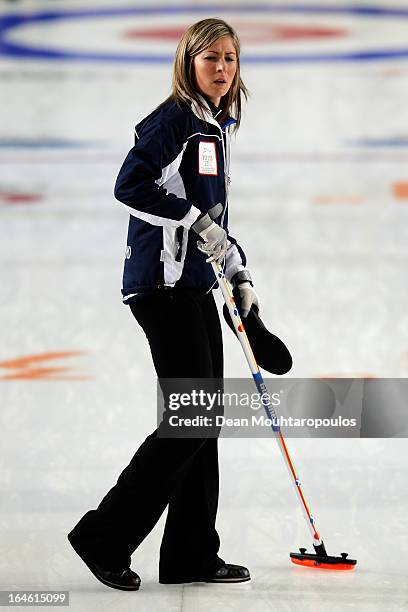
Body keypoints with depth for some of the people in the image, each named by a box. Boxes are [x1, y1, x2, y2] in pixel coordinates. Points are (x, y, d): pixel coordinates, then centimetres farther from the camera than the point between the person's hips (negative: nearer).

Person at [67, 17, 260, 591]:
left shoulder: (217, 130, 18)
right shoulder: (173, 119, -10)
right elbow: (130, 185, -22)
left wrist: (241, 277, 19)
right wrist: (194, 219, -20)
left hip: (195, 286, 9)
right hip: (162, 282, -9)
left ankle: (192, 556, 15)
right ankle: (104, 537, -3)